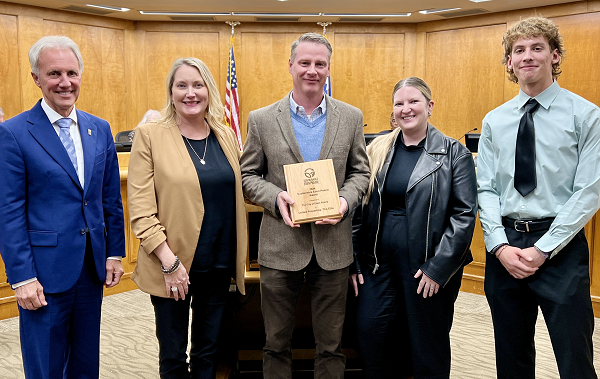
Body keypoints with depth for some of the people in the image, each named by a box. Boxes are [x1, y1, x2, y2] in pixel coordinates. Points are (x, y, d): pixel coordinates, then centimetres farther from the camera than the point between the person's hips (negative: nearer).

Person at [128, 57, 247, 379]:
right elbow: (140, 209, -11)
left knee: (208, 350, 18)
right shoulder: (150, 135, -7)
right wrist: (169, 261, -16)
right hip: (172, 266, -4)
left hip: (219, 264, 4)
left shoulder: (226, 136, 6)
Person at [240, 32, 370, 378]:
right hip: (280, 246, -1)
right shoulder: (262, 120, 0)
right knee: (277, 343, 14)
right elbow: (248, 175, 4)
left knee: (331, 344, 14)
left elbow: (360, 171, 8)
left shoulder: (351, 117, 3)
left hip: (333, 247, 1)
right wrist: (275, 198, -15)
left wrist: (345, 201, -12)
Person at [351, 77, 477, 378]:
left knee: (428, 346, 10)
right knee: (369, 334, 4)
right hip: (379, 263, 3)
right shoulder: (378, 150, 7)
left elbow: (465, 214, -9)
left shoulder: (453, 153, -4)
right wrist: (353, 262, 4)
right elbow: (360, 208, 9)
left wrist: (438, 268, -14)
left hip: (429, 268, -3)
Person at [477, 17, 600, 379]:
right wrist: (500, 246, -9)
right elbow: (486, 189, 4)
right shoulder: (494, 121, 8)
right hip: (504, 246, 4)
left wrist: (542, 250, -14)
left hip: (561, 248, -3)